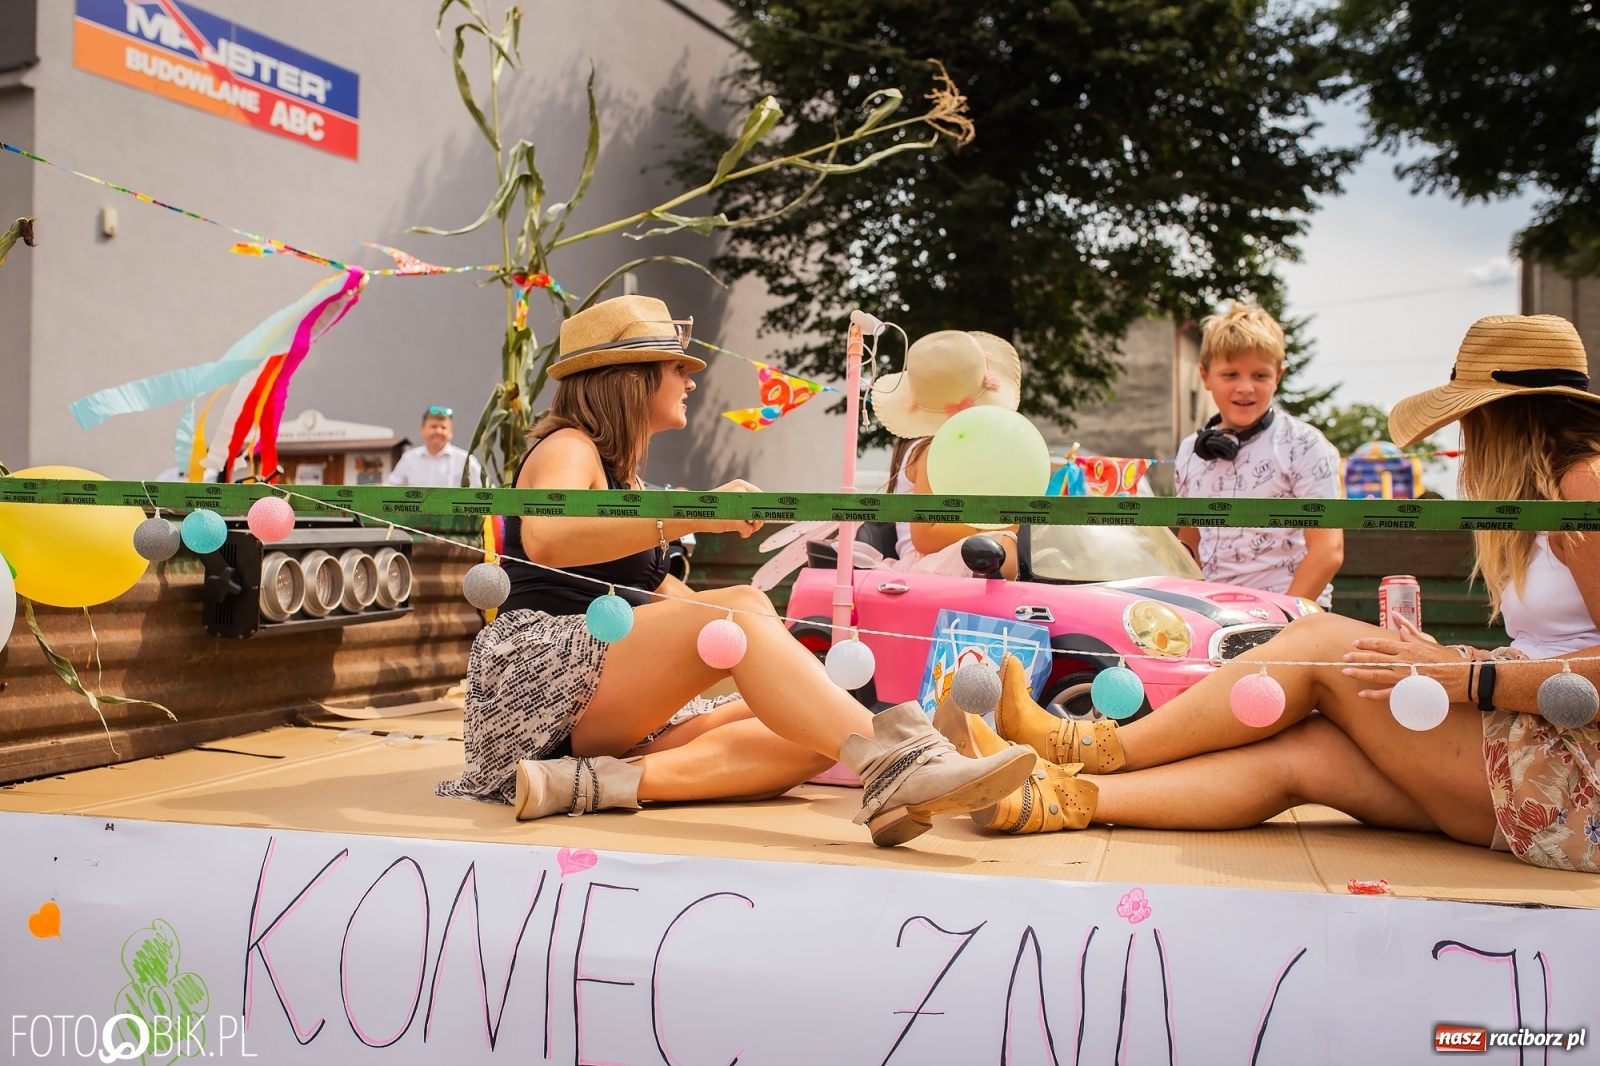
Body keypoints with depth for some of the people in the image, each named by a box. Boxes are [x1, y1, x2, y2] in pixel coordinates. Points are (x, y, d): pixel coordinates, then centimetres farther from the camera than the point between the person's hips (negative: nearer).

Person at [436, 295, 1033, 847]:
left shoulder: (618, 472, 27)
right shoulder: (568, 448, 0)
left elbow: (656, 592, 25)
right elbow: (544, 540, -24)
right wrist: (691, 514, -33)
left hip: (609, 718, 8)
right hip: (538, 678, -8)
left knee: (807, 740, -14)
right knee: (741, 610, -29)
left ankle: (606, 782, -34)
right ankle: (892, 764, -47)